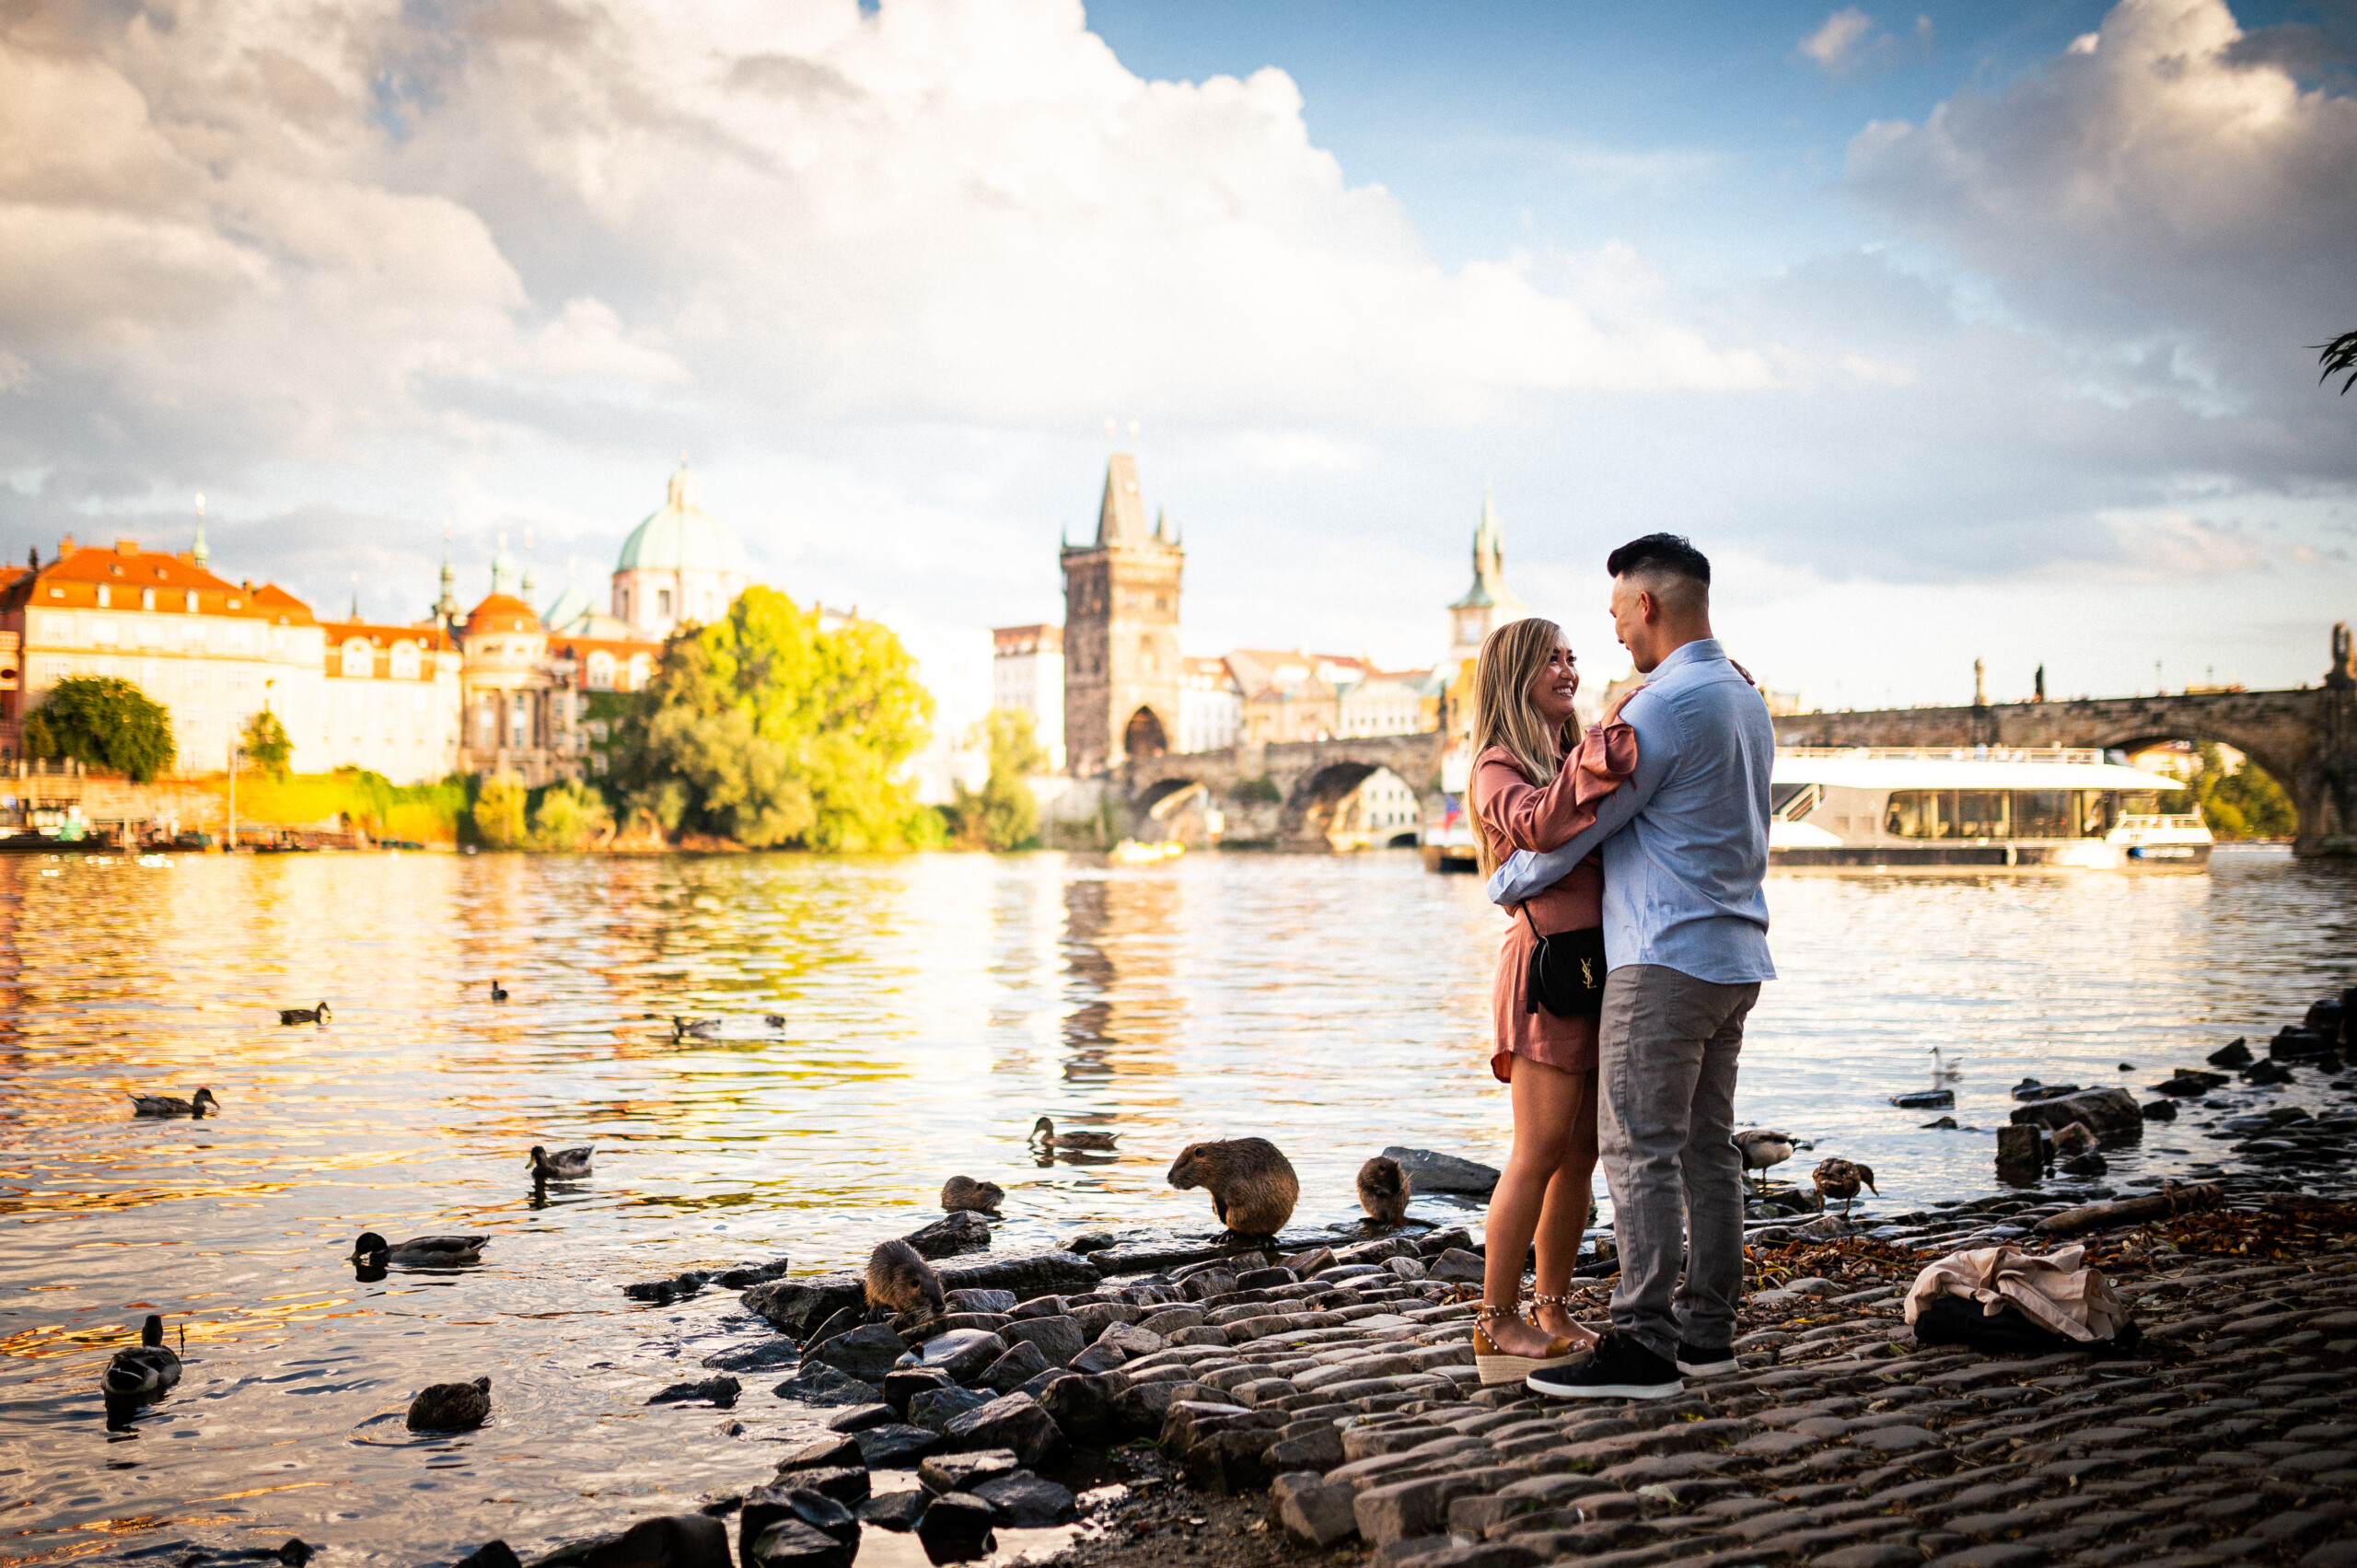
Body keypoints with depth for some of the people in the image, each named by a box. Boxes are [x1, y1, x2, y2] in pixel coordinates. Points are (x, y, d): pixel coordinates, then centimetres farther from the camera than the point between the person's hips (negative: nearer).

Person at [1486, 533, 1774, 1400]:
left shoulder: (1664, 706, -16)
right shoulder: (1747, 701, 15)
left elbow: (1576, 822, -11)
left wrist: (1502, 883, 5)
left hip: (1667, 956, -10)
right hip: (1735, 955, 10)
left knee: (1639, 1148, -6)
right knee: (1707, 1145, 12)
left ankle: (1644, 1343, -5)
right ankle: (1706, 1328, 17)